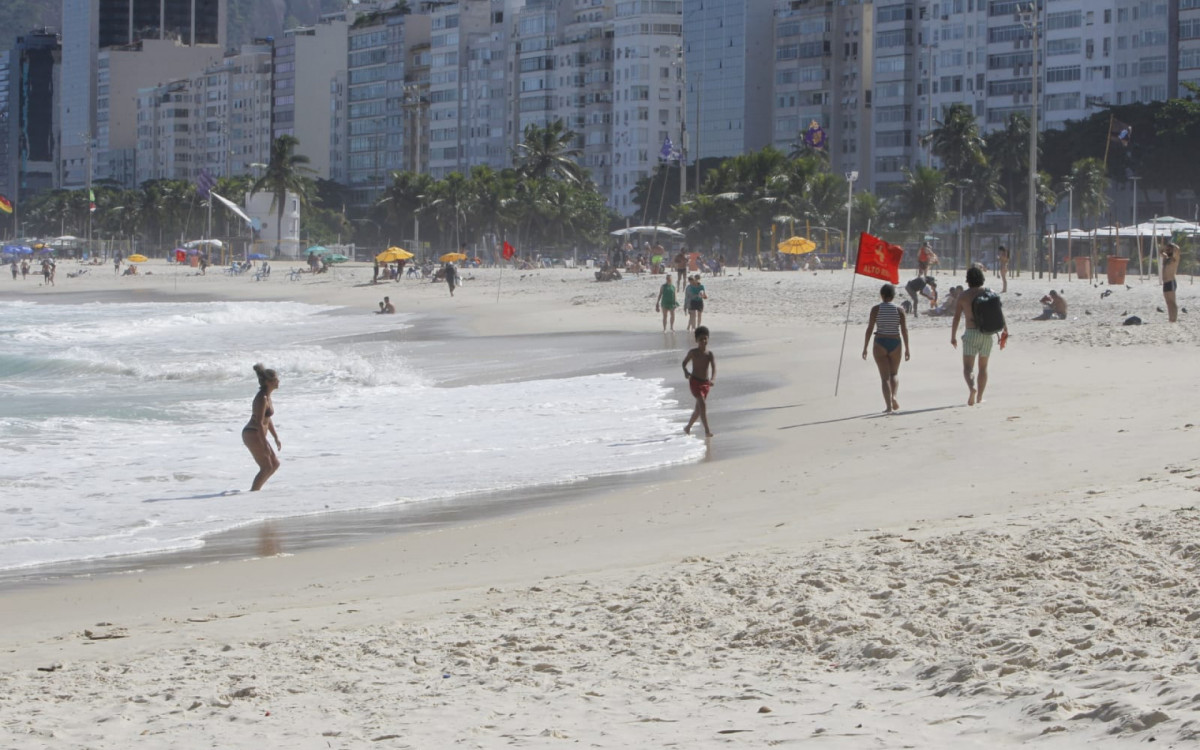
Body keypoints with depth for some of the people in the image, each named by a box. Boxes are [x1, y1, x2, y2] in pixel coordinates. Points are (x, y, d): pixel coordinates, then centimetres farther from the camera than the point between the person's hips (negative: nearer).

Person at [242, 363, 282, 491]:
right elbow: (259, 423, -22)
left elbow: (267, 419, 21)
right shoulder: (262, 398, -19)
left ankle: (255, 490, 17)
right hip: (252, 434, -10)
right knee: (267, 468, -6)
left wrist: (276, 438, 22)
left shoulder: (267, 396, 12)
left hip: (257, 435, 10)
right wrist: (265, 445, -23)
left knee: (275, 464, 13)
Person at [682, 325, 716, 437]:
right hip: (695, 381, -4)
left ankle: (688, 428, 37)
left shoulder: (710, 355, -4)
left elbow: (714, 369, -16)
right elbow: (684, 362, 10)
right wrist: (685, 371, -11)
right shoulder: (693, 352, -5)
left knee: (698, 409, 15)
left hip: (706, 383, 4)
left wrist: (712, 379, -35)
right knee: (703, 404, -20)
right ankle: (707, 430, -24)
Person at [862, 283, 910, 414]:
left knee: (885, 376, 2)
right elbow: (904, 330, -2)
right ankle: (893, 396, -6)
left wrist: (865, 348, 0)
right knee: (894, 373, 19)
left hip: (880, 344, -1)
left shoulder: (876, 309, -5)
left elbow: (870, 329, -6)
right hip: (895, 344, 1)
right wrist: (907, 348, 4)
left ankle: (889, 405, -8)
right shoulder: (899, 310, -1)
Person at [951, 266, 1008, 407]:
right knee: (983, 367, 16)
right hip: (987, 334, 3)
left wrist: (953, 337, 7)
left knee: (968, 367, -4)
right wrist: (1005, 330, 7)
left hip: (970, 333, -3)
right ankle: (979, 397, 19)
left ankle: (972, 388, -32)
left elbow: (956, 317, 0)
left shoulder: (963, 296, 0)